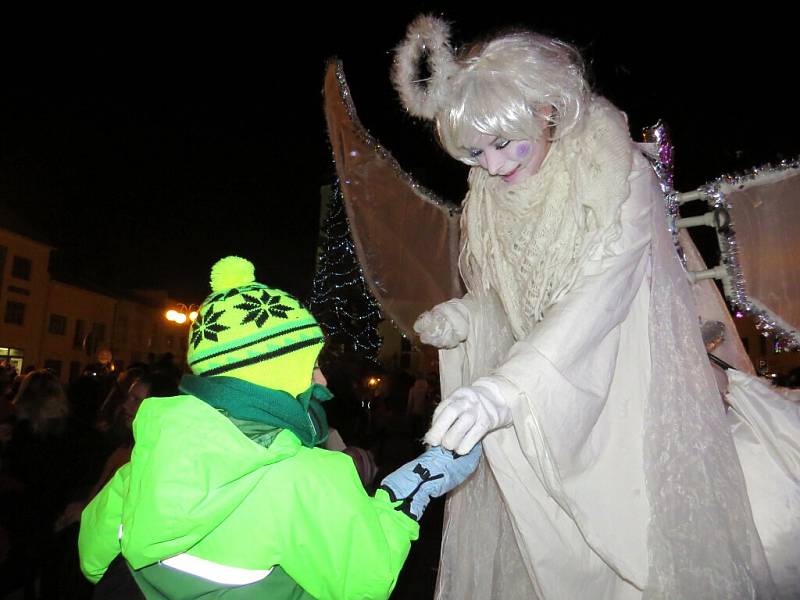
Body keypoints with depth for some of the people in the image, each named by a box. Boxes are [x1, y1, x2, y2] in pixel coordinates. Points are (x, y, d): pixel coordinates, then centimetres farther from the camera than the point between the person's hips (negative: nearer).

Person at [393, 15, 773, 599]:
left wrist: (504, 388, -41)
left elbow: (598, 297, -30)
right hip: (541, 409, 4)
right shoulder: (486, 197, 0)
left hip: (628, 390, -4)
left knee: (633, 535, 6)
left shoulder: (618, 174, -16)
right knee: (536, 544, 12)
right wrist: (462, 317, -15)